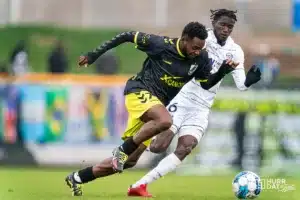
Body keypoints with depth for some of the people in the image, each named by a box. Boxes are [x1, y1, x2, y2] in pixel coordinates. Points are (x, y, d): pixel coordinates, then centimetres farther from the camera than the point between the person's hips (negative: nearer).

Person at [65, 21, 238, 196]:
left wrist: (223, 71, -10)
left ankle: (77, 178, 19)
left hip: (156, 104, 7)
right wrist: (94, 55, -5)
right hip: (140, 93, -7)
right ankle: (123, 150, -22)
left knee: (129, 161, 5)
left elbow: (206, 84, 11)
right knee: (165, 120, -38)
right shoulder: (161, 44, -16)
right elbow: (128, 36, -6)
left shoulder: (201, 58, -2)